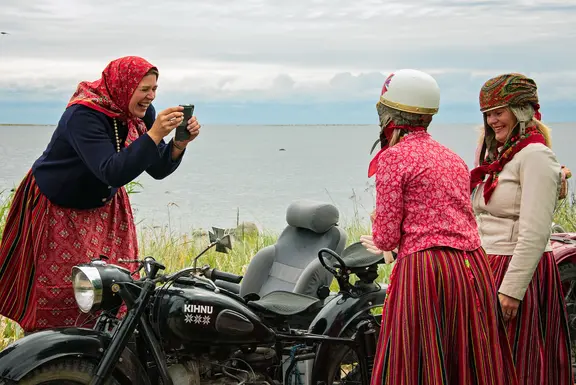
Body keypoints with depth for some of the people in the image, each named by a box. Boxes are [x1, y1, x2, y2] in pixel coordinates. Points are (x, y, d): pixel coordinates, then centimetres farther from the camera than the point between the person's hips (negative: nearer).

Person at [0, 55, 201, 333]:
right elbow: (112, 172, -41)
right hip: (57, 210, -6)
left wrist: (181, 143, -25)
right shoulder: (84, 115, -30)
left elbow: (158, 169, -7)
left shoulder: (141, 113, -9)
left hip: (105, 206, 7)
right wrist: (154, 134, -46)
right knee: (60, 289, -4)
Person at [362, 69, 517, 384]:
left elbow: (387, 236, -7)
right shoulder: (451, 157, 17)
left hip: (425, 274, -7)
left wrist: (382, 239, 16)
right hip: (473, 272, 7)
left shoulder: (393, 157, -5)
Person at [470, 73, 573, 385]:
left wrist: (512, 289, -23)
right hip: (488, 267, 9)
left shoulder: (535, 155, -13)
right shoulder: (497, 155, 16)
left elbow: (535, 233, -21)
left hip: (520, 270, -9)